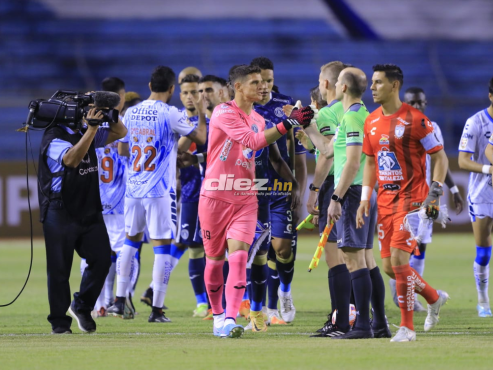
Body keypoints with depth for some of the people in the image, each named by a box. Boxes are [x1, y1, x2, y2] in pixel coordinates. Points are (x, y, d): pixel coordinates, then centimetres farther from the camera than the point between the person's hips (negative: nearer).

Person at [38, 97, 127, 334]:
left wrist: (108, 113, -2)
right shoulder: (54, 138, -13)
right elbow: (72, 159, -30)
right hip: (60, 214, -7)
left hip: (90, 211, 7)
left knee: (102, 259, -2)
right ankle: (59, 322, 8)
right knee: (59, 269, -1)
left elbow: (120, 132, 18)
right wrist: (92, 128, -34)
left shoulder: (86, 134, 11)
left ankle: (81, 307, 18)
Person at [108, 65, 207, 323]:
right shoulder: (169, 114, -11)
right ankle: (157, 310, -3)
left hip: (133, 187, 5)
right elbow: (200, 139, -3)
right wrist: (202, 114, 11)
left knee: (131, 239, 18)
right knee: (163, 246, -1)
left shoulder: (131, 113, 5)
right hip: (160, 190, -5)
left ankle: (119, 301, 18)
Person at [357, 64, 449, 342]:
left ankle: (407, 327, -6)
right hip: (385, 200, 7)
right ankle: (435, 298, 31)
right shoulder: (372, 121, 9)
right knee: (389, 266, 7)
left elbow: (440, 157, -7)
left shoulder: (414, 119, -11)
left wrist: (435, 194, -14)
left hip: (412, 199, -7)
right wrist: (365, 198, 9)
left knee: (398, 260, -16)